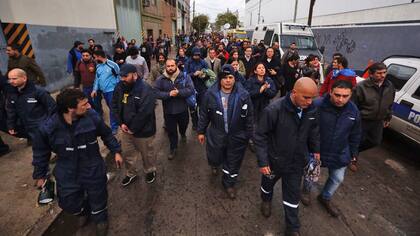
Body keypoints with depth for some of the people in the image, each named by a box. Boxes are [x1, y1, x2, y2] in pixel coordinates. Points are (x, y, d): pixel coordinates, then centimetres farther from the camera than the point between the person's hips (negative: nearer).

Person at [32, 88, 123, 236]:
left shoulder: (92, 117, -22)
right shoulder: (47, 128, -21)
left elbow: (107, 135, -2)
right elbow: (41, 153, -2)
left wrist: (116, 151, 2)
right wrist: (40, 175, 8)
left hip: (93, 171, 0)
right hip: (67, 176, 1)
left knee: (98, 200, 18)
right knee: (70, 204, 19)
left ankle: (100, 219, 52)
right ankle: (84, 211, 56)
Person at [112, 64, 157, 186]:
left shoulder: (145, 89, -24)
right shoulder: (119, 87, -3)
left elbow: (144, 113, -27)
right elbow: (115, 105, 3)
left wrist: (133, 129, -19)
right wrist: (121, 123, -8)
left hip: (142, 130, -6)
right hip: (124, 128, 6)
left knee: (147, 153, 17)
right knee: (127, 153, 21)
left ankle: (150, 171, 45)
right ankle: (131, 174, 46)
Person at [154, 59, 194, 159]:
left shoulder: (185, 76, -10)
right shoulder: (160, 79, -7)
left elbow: (191, 90, -17)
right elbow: (156, 93, -14)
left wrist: (179, 92, -30)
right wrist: (169, 94, -27)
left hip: (182, 109, 1)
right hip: (168, 110, 0)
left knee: (183, 125, 26)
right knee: (171, 130, 12)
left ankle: (183, 134, 62)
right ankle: (173, 148, 32)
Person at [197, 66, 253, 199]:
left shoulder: (243, 95, -11)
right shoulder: (211, 94, -9)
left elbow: (249, 117, -3)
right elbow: (204, 114, 1)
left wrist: (249, 135, 0)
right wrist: (201, 131, 5)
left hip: (237, 137, 0)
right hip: (216, 135, 1)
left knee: (233, 163, 14)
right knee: (215, 158, 17)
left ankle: (229, 183, 42)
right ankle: (215, 164, 57)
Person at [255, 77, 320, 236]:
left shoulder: (312, 110, -11)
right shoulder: (274, 110, -28)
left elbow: (314, 131, 8)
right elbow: (260, 136, -21)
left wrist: (316, 150, 1)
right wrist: (263, 161, -19)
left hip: (297, 162, 3)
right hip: (274, 160, -3)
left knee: (293, 195, 16)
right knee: (268, 183, 25)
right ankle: (266, 200, 59)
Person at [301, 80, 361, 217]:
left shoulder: (354, 111, -11)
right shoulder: (317, 105, -28)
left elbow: (355, 135, 4)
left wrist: (353, 153, 9)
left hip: (340, 154, 4)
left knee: (338, 179, 18)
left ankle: (325, 198, 46)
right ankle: (306, 190, 52)